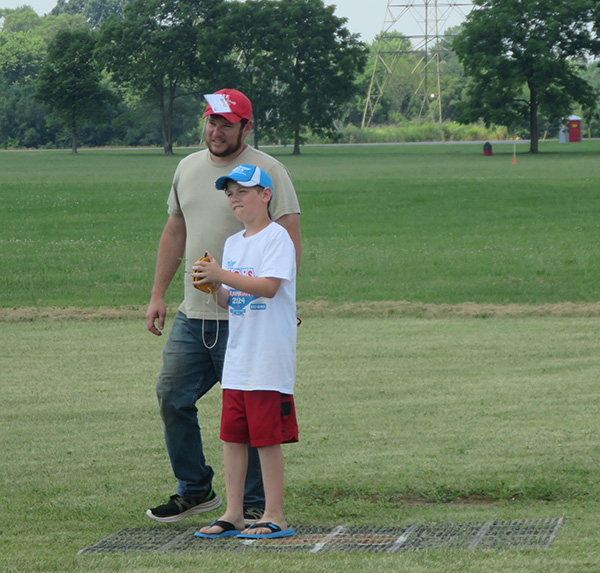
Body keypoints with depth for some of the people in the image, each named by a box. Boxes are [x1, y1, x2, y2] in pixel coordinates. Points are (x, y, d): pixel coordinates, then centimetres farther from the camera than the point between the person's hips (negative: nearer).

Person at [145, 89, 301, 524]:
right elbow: (175, 231, 21)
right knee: (173, 397, 7)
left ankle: (256, 502, 7)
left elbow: (291, 239, -10)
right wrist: (158, 295, 17)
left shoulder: (267, 171, -6)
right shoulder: (188, 168, 14)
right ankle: (194, 489, 21)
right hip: (193, 314, 7)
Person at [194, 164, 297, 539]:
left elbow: (269, 286, -20)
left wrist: (223, 275, -22)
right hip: (237, 357, 8)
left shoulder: (276, 237, -7)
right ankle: (233, 515, 14)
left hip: (269, 359, -8)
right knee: (232, 435, 8)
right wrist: (213, 286, -1)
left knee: (267, 437, -6)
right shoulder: (233, 244, 17)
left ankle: (275, 516, -1)